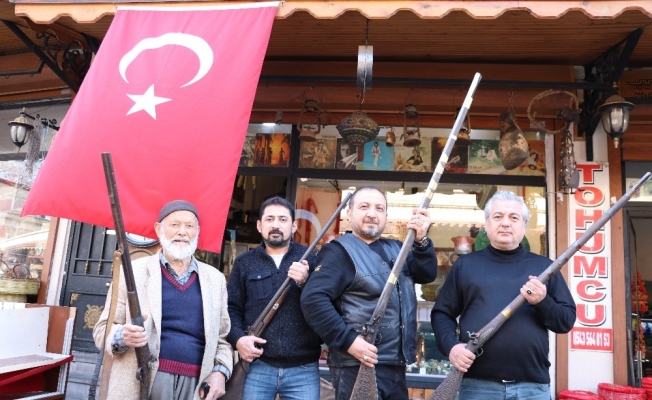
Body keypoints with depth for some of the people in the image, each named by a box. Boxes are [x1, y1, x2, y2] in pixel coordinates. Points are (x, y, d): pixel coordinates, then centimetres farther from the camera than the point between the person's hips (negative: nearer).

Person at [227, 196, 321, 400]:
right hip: (257, 366, 1)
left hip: (303, 369, 0)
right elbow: (231, 307, 8)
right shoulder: (244, 262, 11)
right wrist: (238, 338, -9)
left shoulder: (311, 258, 7)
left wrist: (306, 283, -17)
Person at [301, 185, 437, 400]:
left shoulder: (396, 249, 15)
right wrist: (348, 340, -23)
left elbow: (427, 275, 3)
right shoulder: (340, 251, -8)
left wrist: (421, 241, -13)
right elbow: (313, 298, -19)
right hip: (360, 366, -7)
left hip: (396, 365, 7)